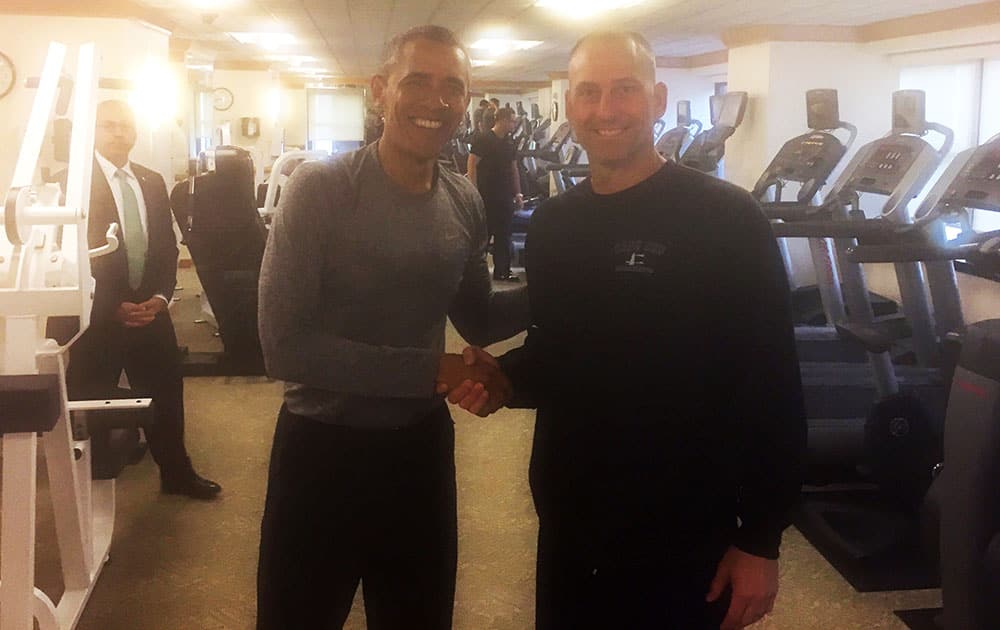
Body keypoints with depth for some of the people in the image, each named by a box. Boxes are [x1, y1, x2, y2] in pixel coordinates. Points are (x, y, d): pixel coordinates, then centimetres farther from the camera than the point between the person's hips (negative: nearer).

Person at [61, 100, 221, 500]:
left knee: (166, 394, 13)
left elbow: (167, 244, 11)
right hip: (95, 315, -5)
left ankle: (176, 473, 30)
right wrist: (112, 305, -15)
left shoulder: (152, 182, 10)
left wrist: (160, 296, -4)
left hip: (150, 311, 5)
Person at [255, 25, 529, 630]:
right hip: (324, 445, -4)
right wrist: (430, 370, -24)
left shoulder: (465, 203, -2)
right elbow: (284, 345, -22)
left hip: (422, 441, 5)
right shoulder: (321, 187, -17)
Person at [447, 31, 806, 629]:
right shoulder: (553, 225, 4)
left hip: (685, 540, -5)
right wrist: (503, 377, -5)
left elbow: (774, 390, -14)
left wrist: (761, 540, -12)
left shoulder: (727, 219, -14)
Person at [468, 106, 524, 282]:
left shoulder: (509, 144, 13)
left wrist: (517, 193, 14)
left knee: (504, 235, 9)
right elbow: (472, 165, -12)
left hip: (505, 197, 7)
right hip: (486, 197, -7)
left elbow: (514, 169, 19)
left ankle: (502, 271, 16)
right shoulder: (483, 139, -8)